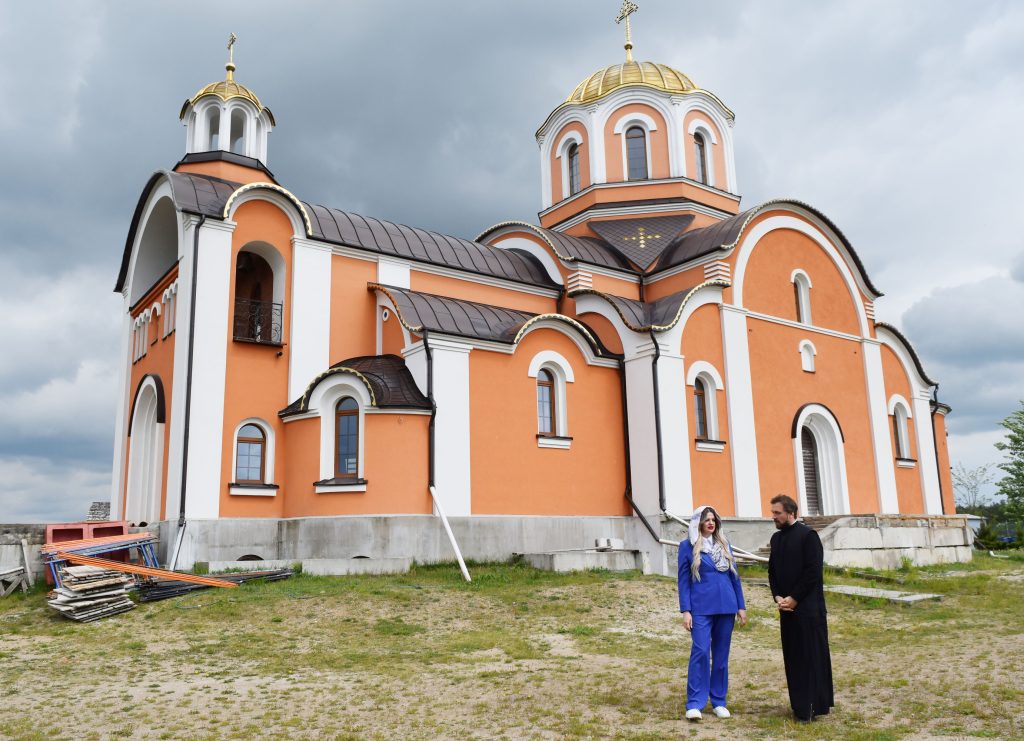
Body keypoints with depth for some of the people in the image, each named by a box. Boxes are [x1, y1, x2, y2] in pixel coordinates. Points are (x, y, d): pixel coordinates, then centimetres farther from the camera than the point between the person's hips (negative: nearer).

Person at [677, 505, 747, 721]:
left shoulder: (724, 544, 11)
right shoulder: (687, 547, 1)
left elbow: (734, 576, 14)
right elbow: (683, 580, 1)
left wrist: (741, 606, 11)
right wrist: (685, 611, -6)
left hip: (726, 607, 4)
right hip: (701, 608, -4)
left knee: (721, 654, 8)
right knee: (700, 651, -12)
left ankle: (719, 702, 19)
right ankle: (694, 704, -6)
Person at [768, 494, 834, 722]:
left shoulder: (808, 535, -9)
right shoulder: (776, 538, 12)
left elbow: (813, 571, -14)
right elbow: (772, 570, 14)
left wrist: (794, 598, -13)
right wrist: (778, 597, 0)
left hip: (807, 607, -7)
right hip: (787, 608, 7)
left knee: (812, 654, -1)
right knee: (793, 656, 9)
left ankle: (815, 705, 7)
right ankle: (800, 703, 18)